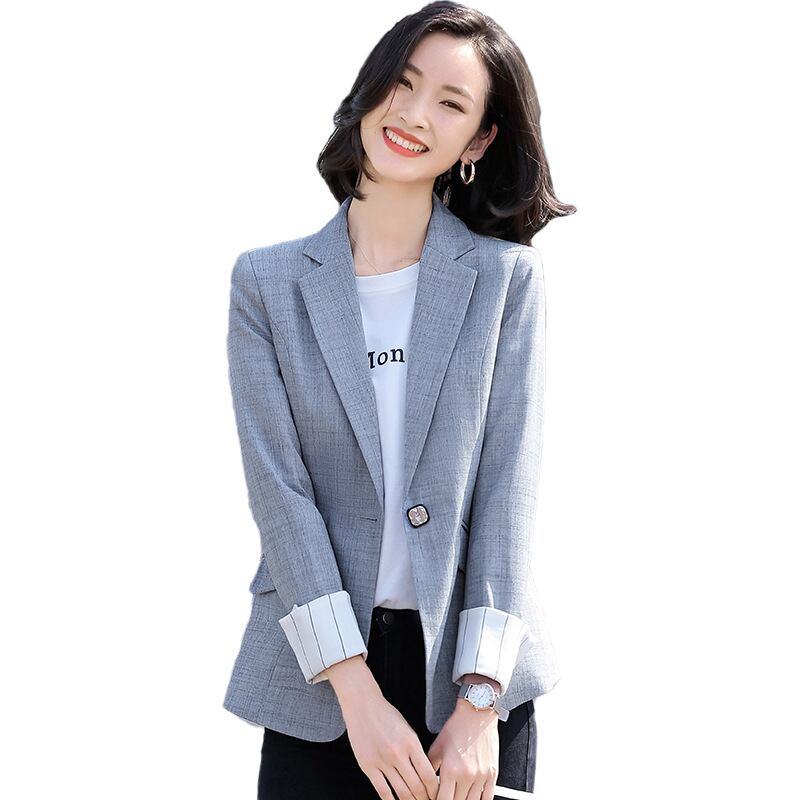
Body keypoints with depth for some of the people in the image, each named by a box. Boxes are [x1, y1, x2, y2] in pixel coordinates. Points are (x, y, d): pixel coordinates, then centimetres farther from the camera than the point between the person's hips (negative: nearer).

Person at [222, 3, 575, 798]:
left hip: (471, 670, 0)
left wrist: (479, 702, -13)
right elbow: (278, 485, -5)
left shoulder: (506, 278, 1)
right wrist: (356, 690, -14)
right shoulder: (268, 282, 2)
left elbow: (508, 484, -5)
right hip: (319, 679, 1)